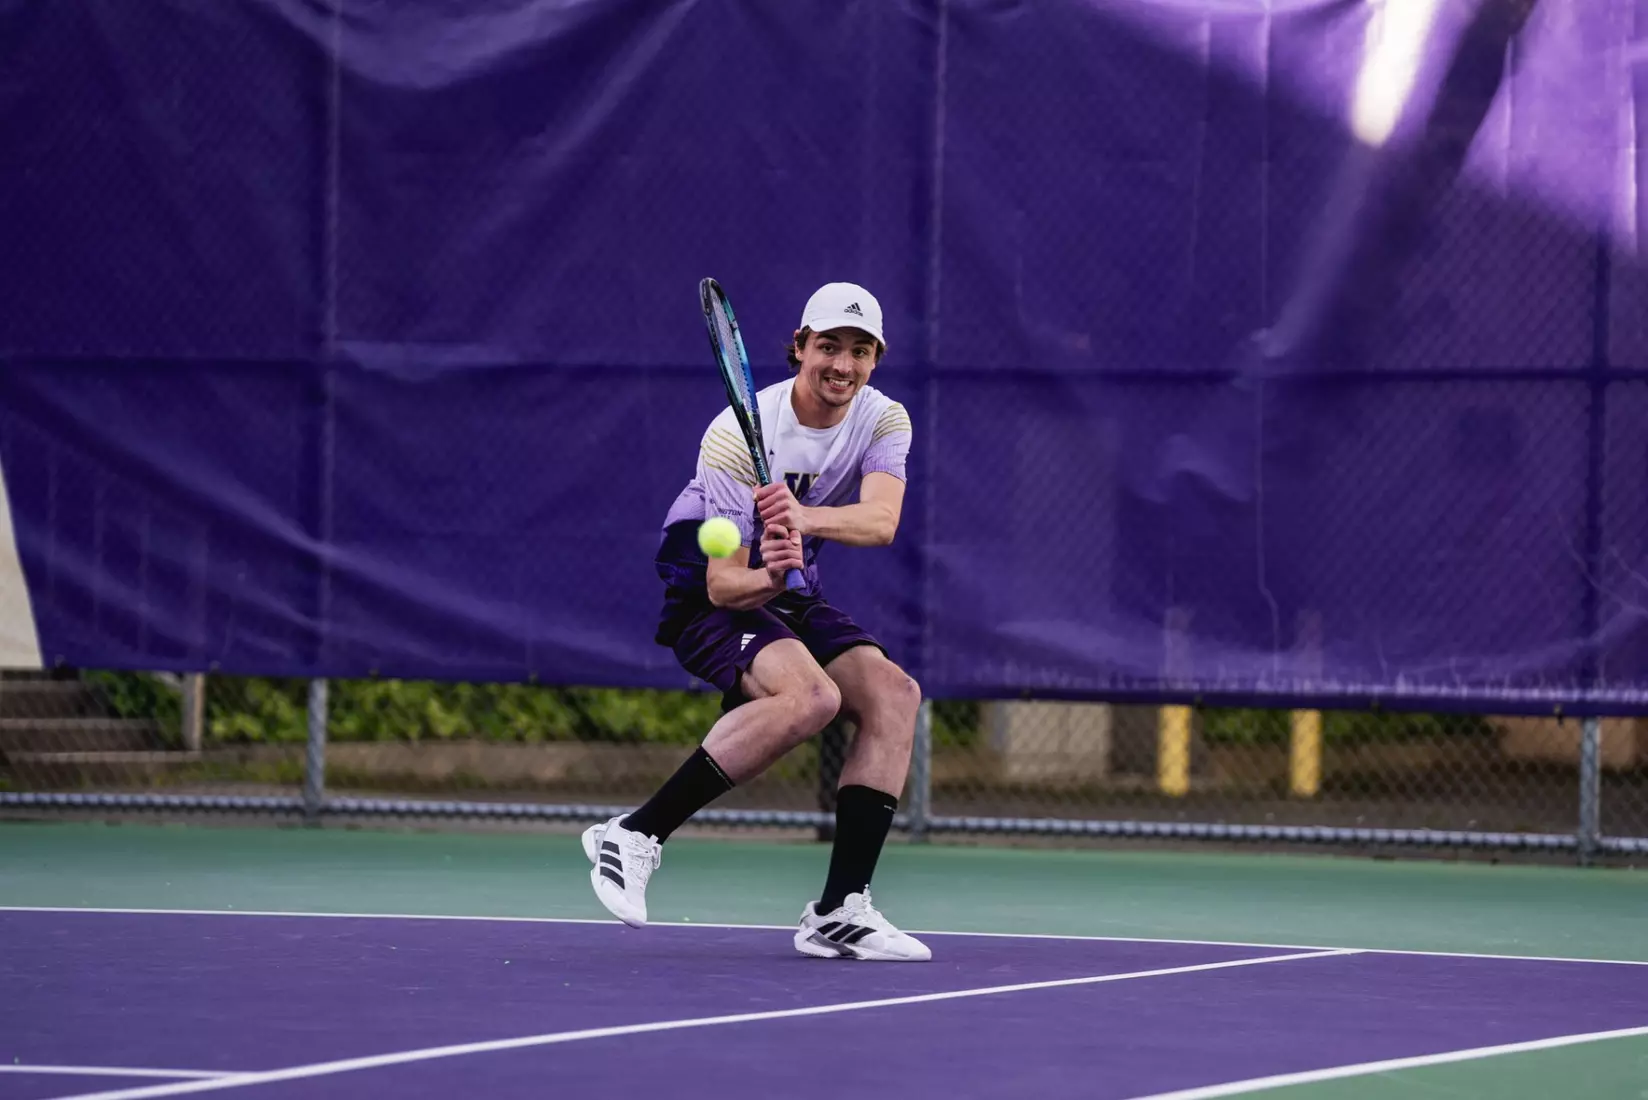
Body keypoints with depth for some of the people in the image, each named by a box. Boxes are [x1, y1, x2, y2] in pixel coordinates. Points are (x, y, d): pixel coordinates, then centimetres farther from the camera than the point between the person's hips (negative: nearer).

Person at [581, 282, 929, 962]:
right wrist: (768, 578, -46)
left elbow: (881, 521, -28)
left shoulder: (884, 421, -6)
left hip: (789, 596, 7)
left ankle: (839, 913, -18)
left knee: (894, 693, -18)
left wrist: (804, 518, -47)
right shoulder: (738, 434, -22)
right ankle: (636, 835, -27)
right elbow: (725, 583, -23)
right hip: (711, 597, -7)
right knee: (811, 695, -33)